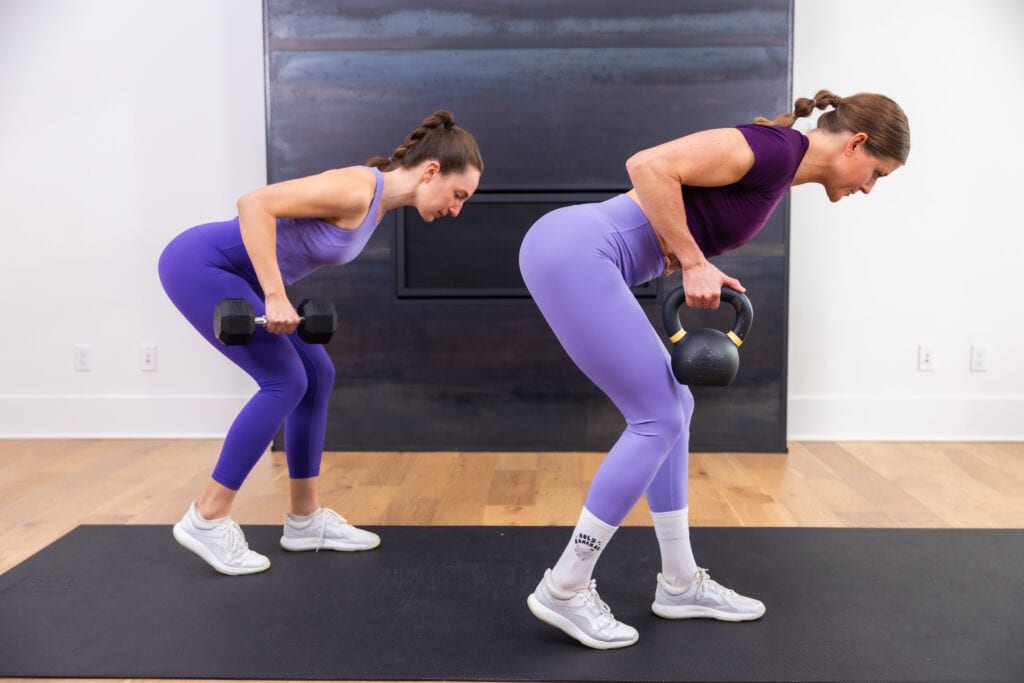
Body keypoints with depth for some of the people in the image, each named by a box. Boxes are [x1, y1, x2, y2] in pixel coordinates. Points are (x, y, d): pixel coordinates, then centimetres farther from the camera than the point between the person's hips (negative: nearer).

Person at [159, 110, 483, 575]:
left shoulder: (377, 200, 7)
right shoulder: (357, 189, -23)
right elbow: (255, 205, -28)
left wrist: (277, 297, 14)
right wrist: (276, 297, -28)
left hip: (230, 272, 10)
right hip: (201, 264, -9)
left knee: (317, 375, 6)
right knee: (285, 382, -10)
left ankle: (305, 519, 15)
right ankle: (206, 520, 0)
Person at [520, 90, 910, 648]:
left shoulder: (775, 171, 20)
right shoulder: (776, 147, -8)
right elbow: (648, 166, -18)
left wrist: (703, 275, 6)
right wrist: (693, 263, -12)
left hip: (579, 257, 10)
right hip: (573, 252, -10)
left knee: (672, 409, 13)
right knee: (657, 421, -4)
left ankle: (679, 583, 24)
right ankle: (564, 589, 6)